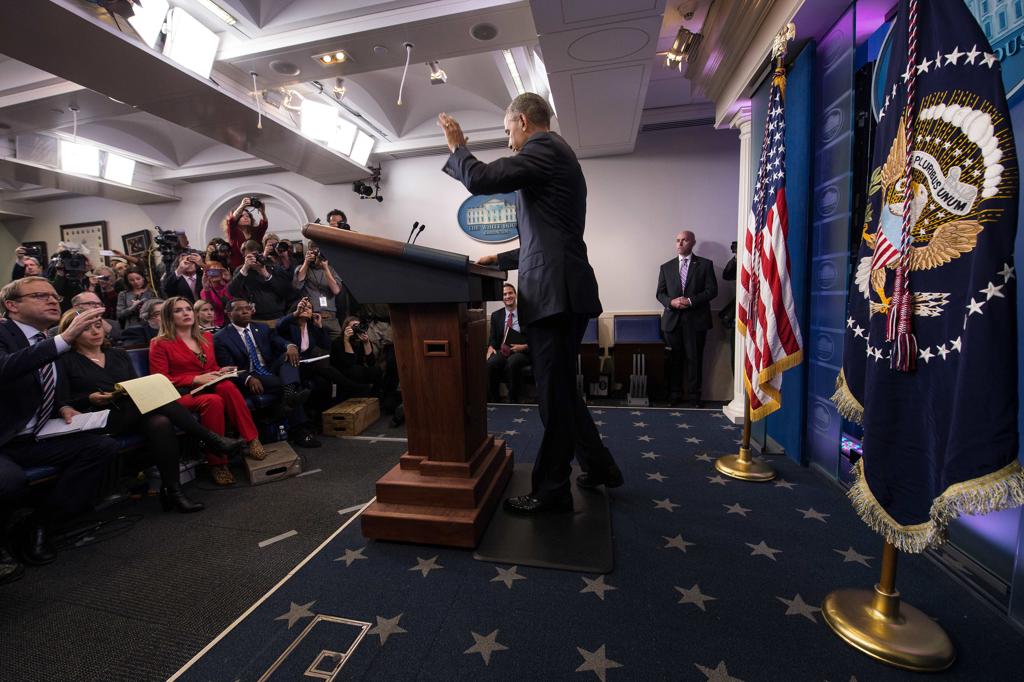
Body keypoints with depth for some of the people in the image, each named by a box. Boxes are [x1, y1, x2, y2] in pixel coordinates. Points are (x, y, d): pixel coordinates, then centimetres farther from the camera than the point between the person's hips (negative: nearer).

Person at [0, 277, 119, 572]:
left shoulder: (49, 342, 11)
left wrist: (62, 407, 5)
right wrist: (66, 338, -43)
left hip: (33, 439, 7)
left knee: (103, 446, -14)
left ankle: (39, 525, -2)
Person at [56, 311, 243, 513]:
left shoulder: (118, 355, 22)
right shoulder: (65, 362, 9)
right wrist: (90, 399, -16)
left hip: (136, 411, 4)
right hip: (101, 418, -4)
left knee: (160, 423, -33)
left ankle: (172, 489, -34)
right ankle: (210, 439, -30)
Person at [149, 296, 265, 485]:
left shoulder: (206, 338, 20)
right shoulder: (160, 344, 4)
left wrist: (220, 372, 3)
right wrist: (196, 379, -16)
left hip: (210, 387, 4)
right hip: (181, 394, -4)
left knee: (227, 386, -34)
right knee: (213, 401, -37)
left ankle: (251, 439, -32)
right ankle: (216, 462, -29)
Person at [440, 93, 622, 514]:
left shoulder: (545, 148, -5)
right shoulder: (554, 154, 26)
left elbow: (480, 179, -15)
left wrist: (457, 147, 5)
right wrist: (502, 260, 27)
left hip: (555, 293, -10)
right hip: (560, 290, 10)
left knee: (555, 396, -1)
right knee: (560, 391, 18)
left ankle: (551, 492, 14)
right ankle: (599, 467, 32)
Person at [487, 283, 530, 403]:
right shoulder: (496, 315, 13)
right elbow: (493, 338, 13)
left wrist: (524, 347, -16)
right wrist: (490, 347, -9)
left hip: (522, 352, -3)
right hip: (502, 351, 3)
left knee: (512, 363, -38)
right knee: (491, 363, -32)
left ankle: (513, 402, -21)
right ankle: (492, 401, -17)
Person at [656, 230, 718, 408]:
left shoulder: (705, 264, 5)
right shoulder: (666, 267, 11)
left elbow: (712, 290, -2)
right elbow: (660, 293, 8)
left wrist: (691, 301, -15)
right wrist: (671, 302, -12)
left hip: (696, 319, -2)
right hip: (672, 319, 2)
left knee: (694, 358, 2)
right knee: (675, 358, 5)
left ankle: (694, 395, 14)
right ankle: (675, 394, 15)